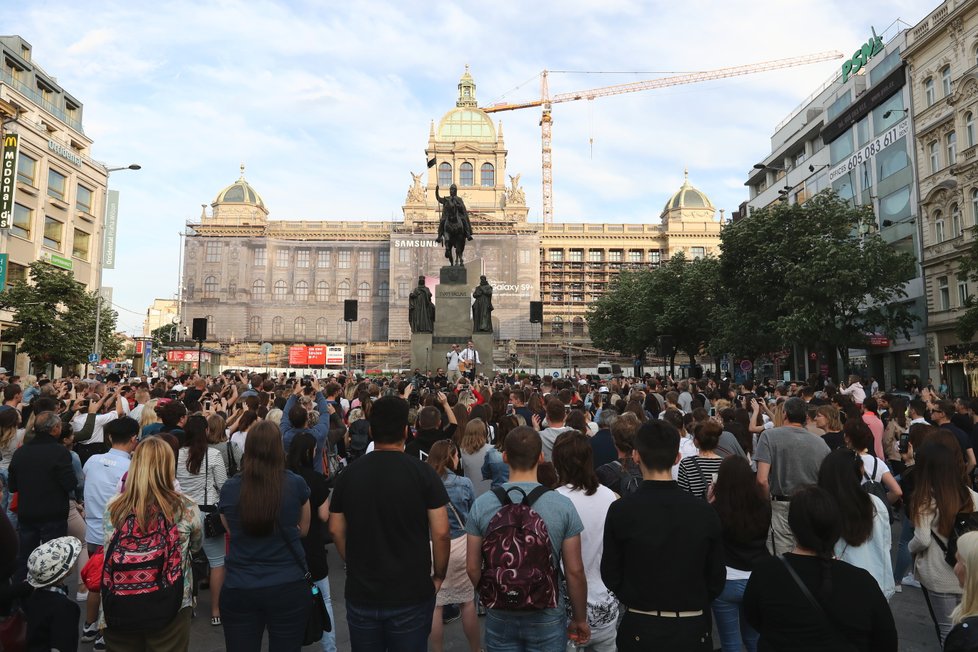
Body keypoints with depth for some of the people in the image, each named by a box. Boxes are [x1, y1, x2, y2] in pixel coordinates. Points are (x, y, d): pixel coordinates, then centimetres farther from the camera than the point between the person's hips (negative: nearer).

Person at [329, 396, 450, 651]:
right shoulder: (423, 472, -13)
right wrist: (438, 575, 2)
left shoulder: (349, 473, -4)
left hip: (361, 592, 3)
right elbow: (441, 533, -13)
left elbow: (336, 530, 5)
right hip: (412, 593, -2)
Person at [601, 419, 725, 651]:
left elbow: (611, 575, -7)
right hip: (694, 630, 2)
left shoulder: (621, 510, -17)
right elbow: (716, 580, -2)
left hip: (641, 630, -1)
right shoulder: (705, 511, -12)